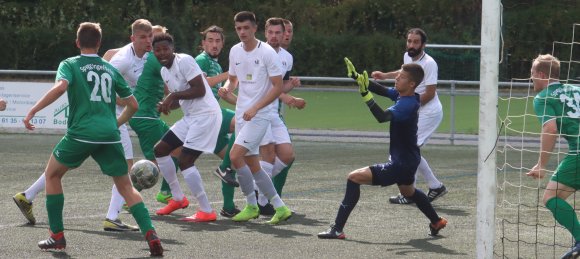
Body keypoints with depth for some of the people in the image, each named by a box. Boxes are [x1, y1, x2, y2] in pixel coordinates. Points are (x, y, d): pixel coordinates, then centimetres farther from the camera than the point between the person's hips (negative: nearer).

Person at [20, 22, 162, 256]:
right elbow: (133, 105, 18)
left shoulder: (70, 65, 6)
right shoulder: (111, 69, 17)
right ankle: (151, 236, -8)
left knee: (52, 175, 19)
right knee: (125, 186, 11)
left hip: (81, 133, -3)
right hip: (109, 135, 3)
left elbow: (60, 87, -16)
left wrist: (32, 111, -14)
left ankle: (57, 236, 15)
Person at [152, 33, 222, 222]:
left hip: (206, 115, -10)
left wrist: (173, 96, -21)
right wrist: (166, 105, 0)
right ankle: (178, 198, 25)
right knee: (160, 150, 13)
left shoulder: (184, 61, -15)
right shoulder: (164, 71, 13)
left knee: (185, 161, -15)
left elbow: (200, 90, -21)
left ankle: (207, 212, -10)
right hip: (190, 117, 10)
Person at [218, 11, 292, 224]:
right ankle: (280, 207, 17)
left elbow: (278, 87, -12)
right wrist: (226, 89, -3)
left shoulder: (267, 52, -12)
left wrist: (255, 108, -20)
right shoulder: (235, 51, 7)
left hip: (260, 115, -7)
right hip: (242, 114, 7)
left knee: (235, 156, -18)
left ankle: (251, 205, -3)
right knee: (252, 165, 7)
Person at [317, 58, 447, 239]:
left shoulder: (407, 104, -26)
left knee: (354, 178, -15)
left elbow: (382, 117, -41)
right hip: (409, 159, 10)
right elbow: (383, 91, 12)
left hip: (402, 163, -10)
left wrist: (365, 94, -47)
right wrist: (358, 77, 1)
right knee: (408, 191, 39)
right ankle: (436, 222, 57)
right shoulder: (402, 95, 0)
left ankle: (337, 229, -16)